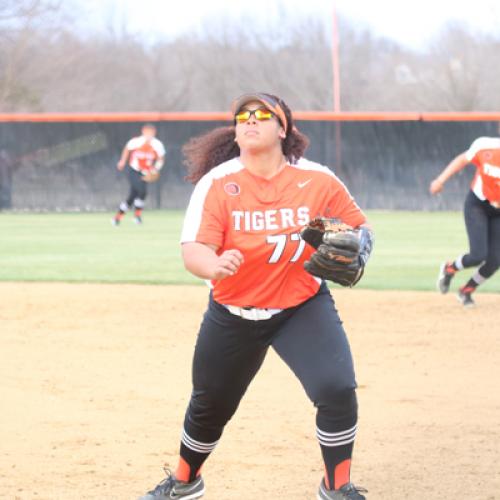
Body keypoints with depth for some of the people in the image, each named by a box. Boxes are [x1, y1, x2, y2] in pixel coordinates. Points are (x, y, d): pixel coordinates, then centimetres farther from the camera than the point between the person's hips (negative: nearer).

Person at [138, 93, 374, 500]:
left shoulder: (317, 180, -13)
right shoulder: (218, 183, -16)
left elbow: (358, 226, 2)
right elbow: (193, 249, -25)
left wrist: (354, 252, -21)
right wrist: (214, 266, -48)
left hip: (303, 306, -1)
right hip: (233, 313, 1)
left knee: (338, 390, -20)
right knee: (209, 406, 17)